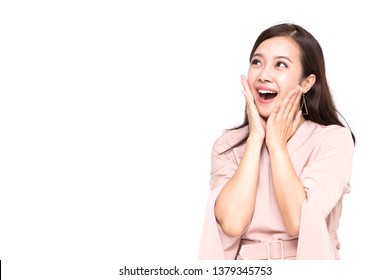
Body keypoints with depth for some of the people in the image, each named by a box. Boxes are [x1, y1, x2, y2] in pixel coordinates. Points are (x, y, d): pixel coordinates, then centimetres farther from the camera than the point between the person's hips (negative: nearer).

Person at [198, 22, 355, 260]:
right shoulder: (228, 145, 3)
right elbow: (232, 223, -13)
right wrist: (255, 137, -8)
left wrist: (276, 142, -9)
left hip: (309, 266, -2)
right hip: (245, 263, 2)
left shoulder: (333, 138, -4)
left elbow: (298, 223, -16)